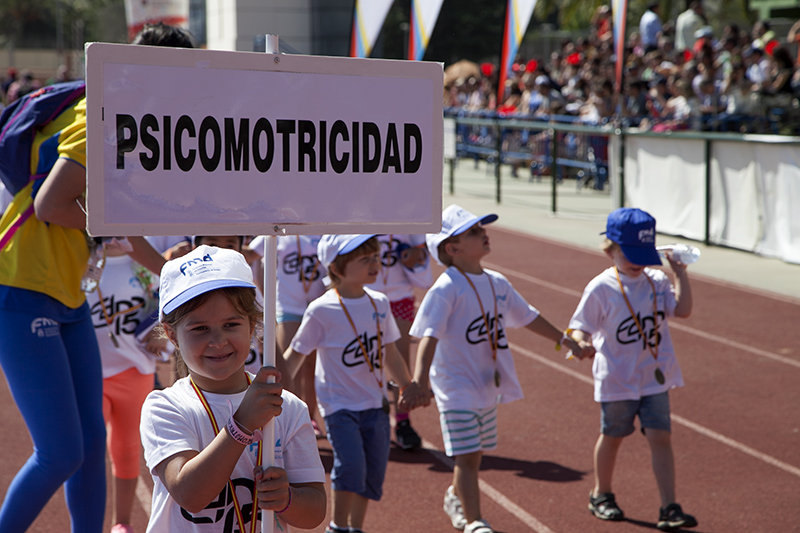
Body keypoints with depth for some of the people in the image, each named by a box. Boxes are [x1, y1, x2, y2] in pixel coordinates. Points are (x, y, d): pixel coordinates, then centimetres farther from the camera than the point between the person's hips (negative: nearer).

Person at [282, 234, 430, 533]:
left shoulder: (379, 304, 4)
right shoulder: (322, 310, -12)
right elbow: (296, 354, -5)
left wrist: (409, 387, 19)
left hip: (375, 404, 6)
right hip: (339, 405, -5)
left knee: (374, 471, 7)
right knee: (350, 465, -18)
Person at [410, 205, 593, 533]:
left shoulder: (497, 283, 6)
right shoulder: (446, 289, -18)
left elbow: (527, 316, 20)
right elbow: (429, 335, -27)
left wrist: (566, 340, 25)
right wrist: (420, 379, -39)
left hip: (488, 386, 8)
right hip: (457, 388, -7)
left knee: (475, 453, 19)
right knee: (467, 456, -9)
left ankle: (456, 498, 43)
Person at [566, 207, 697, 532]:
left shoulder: (657, 282, 0)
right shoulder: (601, 288, -11)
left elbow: (683, 310, -9)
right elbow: (581, 325, -10)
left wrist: (680, 273, -12)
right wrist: (580, 343, -30)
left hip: (654, 377, 2)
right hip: (616, 380, -2)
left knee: (660, 438, -4)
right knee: (612, 437, 15)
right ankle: (601, 494, 37)